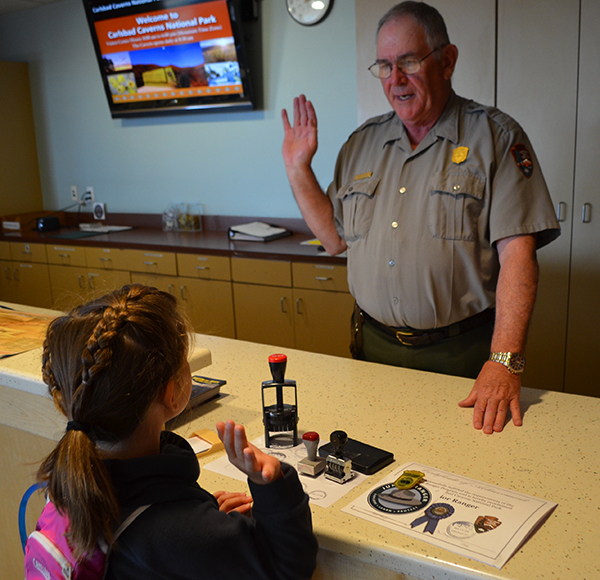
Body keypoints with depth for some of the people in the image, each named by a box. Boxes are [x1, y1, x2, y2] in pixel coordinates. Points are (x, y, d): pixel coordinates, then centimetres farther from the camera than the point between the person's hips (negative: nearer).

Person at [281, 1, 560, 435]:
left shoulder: (496, 136, -6)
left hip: (461, 353, -4)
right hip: (374, 347, 4)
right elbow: (337, 238, 14)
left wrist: (504, 361, -25)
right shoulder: (363, 143, 9)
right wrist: (298, 168, 4)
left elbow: (517, 252, -15)